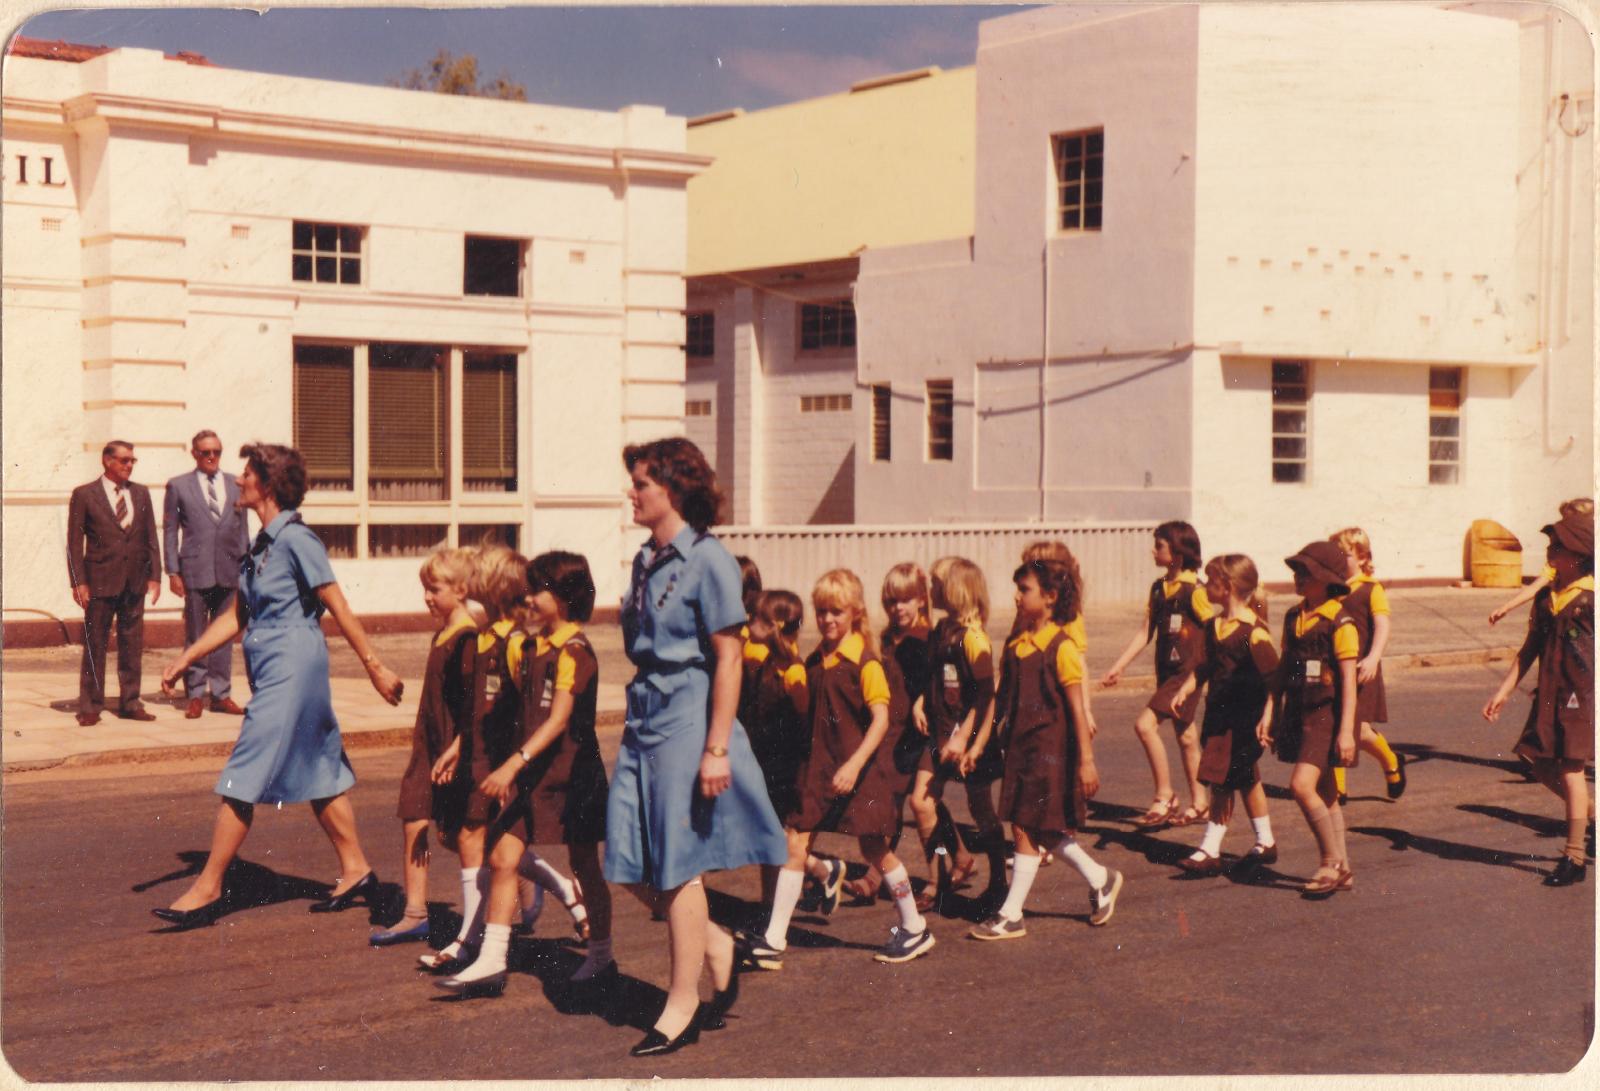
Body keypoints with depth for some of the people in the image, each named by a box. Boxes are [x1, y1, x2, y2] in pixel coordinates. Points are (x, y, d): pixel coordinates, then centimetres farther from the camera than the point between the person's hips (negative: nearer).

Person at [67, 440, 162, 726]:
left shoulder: (141, 493, 10)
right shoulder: (84, 495, -1)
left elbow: (151, 537, 12)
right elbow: (75, 542, -2)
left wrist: (154, 575, 4)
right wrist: (78, 582, -9)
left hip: (134, 581, 4)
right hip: (100, 581, -4)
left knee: (132, 645, 8)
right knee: (94, 646, 1)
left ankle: (130, 702, 16)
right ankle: (90, 706, 7)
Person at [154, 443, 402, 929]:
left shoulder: (296, 539, -15)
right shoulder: (263, 543, 13)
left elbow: (339, 609, -14)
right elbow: (237, 616, 19)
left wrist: (375, 667, -12)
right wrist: (186, 657, 15)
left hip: (290, 674, -10)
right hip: (273, 674, 10)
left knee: (241, 781, -6)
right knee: (319, 774, 15)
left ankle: (207, 889, 0)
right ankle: (355, 870, 23)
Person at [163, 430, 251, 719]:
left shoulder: (236, 485, 11)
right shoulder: (178, 486, 3)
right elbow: (170, 531, 3)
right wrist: (173, 572, -4)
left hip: (229, 572, 3)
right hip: (195, 570, -3)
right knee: (195, 637, 2)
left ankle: (221, 694, 15)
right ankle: (195, 696, 9)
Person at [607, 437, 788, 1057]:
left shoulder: (708, 561, -12)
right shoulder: (646, 560, 12)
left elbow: (728, 660, -14)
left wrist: (717, 749, -18)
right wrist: (637, 713, 17)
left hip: (688, 719, -8)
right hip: (644, 718, 8)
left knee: (677, 865, 0)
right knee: (630, 865, 6)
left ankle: (683, 1007, 13)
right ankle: (714, 944, 27)